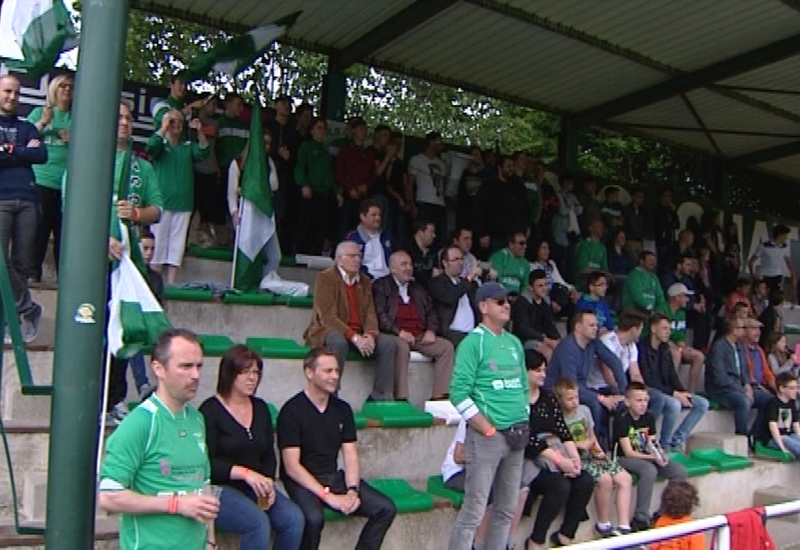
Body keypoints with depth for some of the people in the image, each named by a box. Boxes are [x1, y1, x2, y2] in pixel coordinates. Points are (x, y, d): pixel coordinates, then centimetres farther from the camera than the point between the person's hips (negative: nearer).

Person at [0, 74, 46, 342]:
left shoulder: (27, 127, 20)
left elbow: (42, 155, 2)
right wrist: (23, 152, -3)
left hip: (27, 199, 2)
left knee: (23, 262, 1)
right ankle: (28, 308, 0)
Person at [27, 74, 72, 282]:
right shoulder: (39, 113, 12)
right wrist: (43, 122, -7)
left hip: (68, 183, 1)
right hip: (41, 180, -1)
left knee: (64, 230, 3)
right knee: (39, 228, -1)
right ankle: (33, 271, 6)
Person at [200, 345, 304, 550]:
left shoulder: (260, 408, 13)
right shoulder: (211, 410, -7)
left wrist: (268, 482, -4)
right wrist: (244, 473, -22)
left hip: (255, 487, 6)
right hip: (219, 488, -6)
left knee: (295, 519, -19)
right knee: (259, 523, -31)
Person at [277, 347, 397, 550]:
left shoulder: (342, 409, 8)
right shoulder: (292, 411, -10)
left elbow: (350, 456, 5)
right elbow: (292, 466, -15)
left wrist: (352, 490, -14)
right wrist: (328, 496, -22)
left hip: (335, 477, 6)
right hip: (301, 481, -6)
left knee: (386, 508, -9)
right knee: (314, 518, -35)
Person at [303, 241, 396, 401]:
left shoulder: (365, 282, 15)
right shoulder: (325, 278, -6)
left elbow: (370, 314, 7)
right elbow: (328, 317, -16)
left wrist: (370, 334, -16)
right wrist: (354, 337, -26)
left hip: (359, 335, 6)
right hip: (329, 331, -6)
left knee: (389, 343, -16)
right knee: (338, 342, -38)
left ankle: (380, 397, -11)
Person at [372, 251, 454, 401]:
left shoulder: (418, 288, 25)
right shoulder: (381, 286, 6)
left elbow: (431, 312, 20)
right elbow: (380, 314, -8)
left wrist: (431, 330, -2)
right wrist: (399, 331, -20)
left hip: (420, 336, 6)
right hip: (395, 336, -6)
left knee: (446, 347, -16)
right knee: (402, 347, -37)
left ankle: (438, 396, -16)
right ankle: (401, 399, -35)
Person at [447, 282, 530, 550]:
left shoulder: (514, 343, 14)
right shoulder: (474, 342, -9)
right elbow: (458, 393, -15)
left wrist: (524, 425, 9)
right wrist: (490, 430, -14)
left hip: (516, 437, 7)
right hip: (486, 437, -7)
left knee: (506, 509, 15)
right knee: (474, 510, -5)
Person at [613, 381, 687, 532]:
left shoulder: (649, 418, 7)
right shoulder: (621, 420, -14)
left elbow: (652, 444, 8)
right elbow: (628, 452, -16)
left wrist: (660, 454, -14)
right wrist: (653, 457, -23)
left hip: (647, 457, 7)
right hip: (624, 459, -7)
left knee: (680, 471, -13)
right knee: (650, 470, -37)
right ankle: (640, 519, -26)